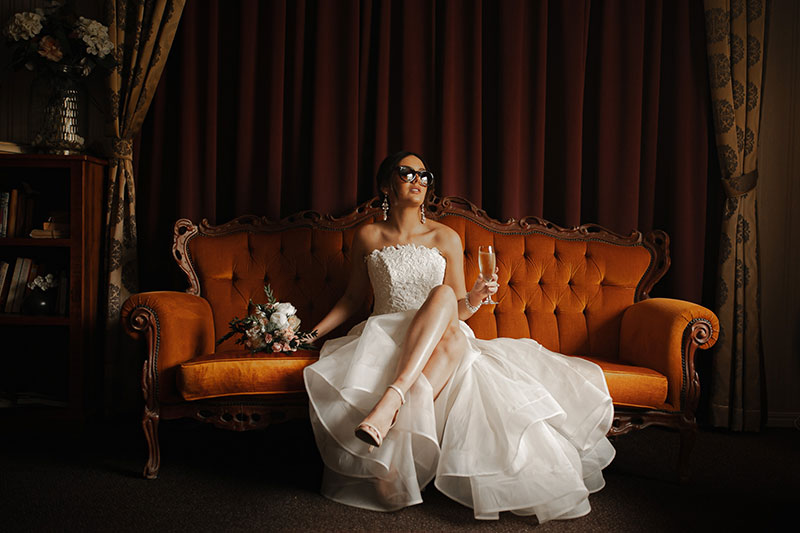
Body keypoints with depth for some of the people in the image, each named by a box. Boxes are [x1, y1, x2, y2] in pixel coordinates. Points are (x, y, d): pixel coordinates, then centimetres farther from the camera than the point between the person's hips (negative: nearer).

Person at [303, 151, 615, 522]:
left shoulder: (446, 239, 8)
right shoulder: (368, 237, 9)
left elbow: (456, 310, 9)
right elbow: (354, 297, 17)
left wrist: (472, 300, -14)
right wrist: (312, 333, 6)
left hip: (444, 339, 1)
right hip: (386, 336, -1)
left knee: (454, 339, -36)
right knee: (443, 293, -34)